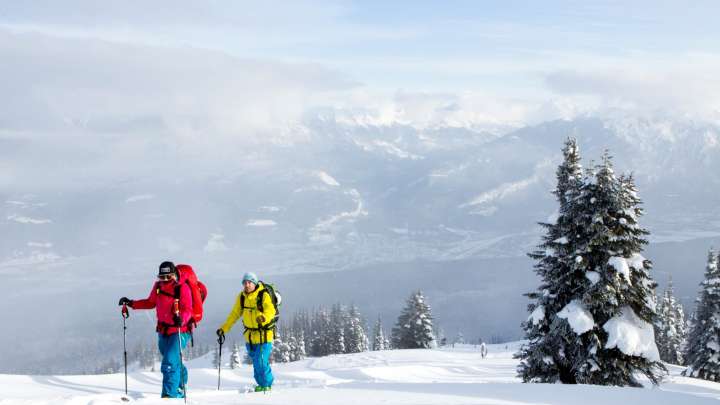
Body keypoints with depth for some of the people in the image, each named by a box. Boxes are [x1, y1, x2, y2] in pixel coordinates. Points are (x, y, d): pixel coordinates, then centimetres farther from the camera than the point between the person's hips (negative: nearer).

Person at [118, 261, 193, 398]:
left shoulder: (182, 288, -16)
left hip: (179, 331, -6)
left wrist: (181, 319, -44)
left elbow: (187, 310, -23)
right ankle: (180, 391, 41)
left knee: (170, 363, -20)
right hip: (163, 330, 7)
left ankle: (169, 394, -21)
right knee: (175, 363, 21)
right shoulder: (158, 286, 2)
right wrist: (131, 303, 10)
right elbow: (150, 303, 19)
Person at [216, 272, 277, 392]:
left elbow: (270, 311, -29)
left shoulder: (264, 295, -14)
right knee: (256, 361, 12)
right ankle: (261, 383, 25)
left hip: (264, 334, -6)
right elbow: (235, 314, 14)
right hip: (250, 335, 6)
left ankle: (266, 385, 5)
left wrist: (264, 317, -50)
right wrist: (224, 328, 10)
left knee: (261, 362, -10)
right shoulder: (242, 297, 5)